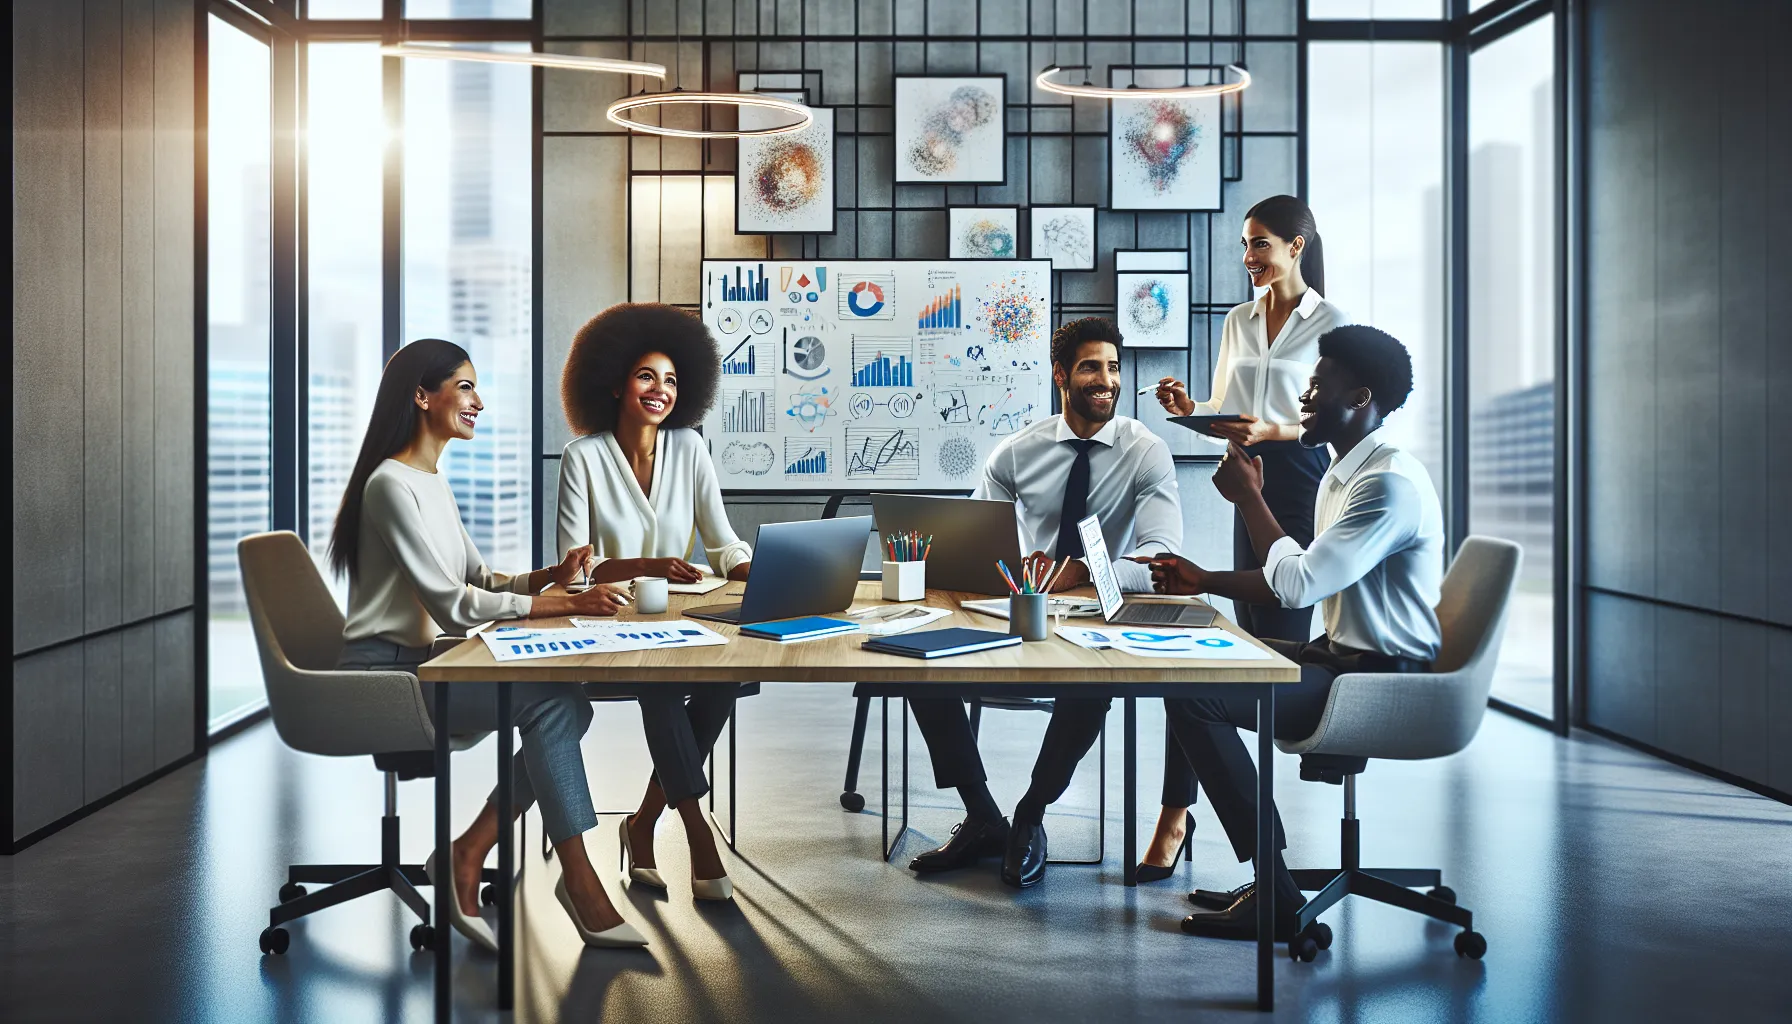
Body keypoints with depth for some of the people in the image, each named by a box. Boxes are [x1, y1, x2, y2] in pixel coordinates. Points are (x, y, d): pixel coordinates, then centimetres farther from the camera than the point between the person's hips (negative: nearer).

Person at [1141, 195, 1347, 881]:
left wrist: (1272, 429, -21)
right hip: (1249, 475, 5)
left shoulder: (1330, 323, -2)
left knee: (1282, 618, -5)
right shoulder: (1239, 321, 15)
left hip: (1302, 476, -5)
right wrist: (1189, 408, -2)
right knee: (1250, 618, 6)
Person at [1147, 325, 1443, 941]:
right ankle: (1268, 880, 11)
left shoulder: (1390, 482, -19)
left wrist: (1248, 497, -13)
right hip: (1346, 657, 11)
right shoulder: (1341, 475, 15)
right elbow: (1310, 582, 22)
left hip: (1385, 683, -11)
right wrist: (1204, 580, 15)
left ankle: (1275, 899, -12)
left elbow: (1297, 583, -25)